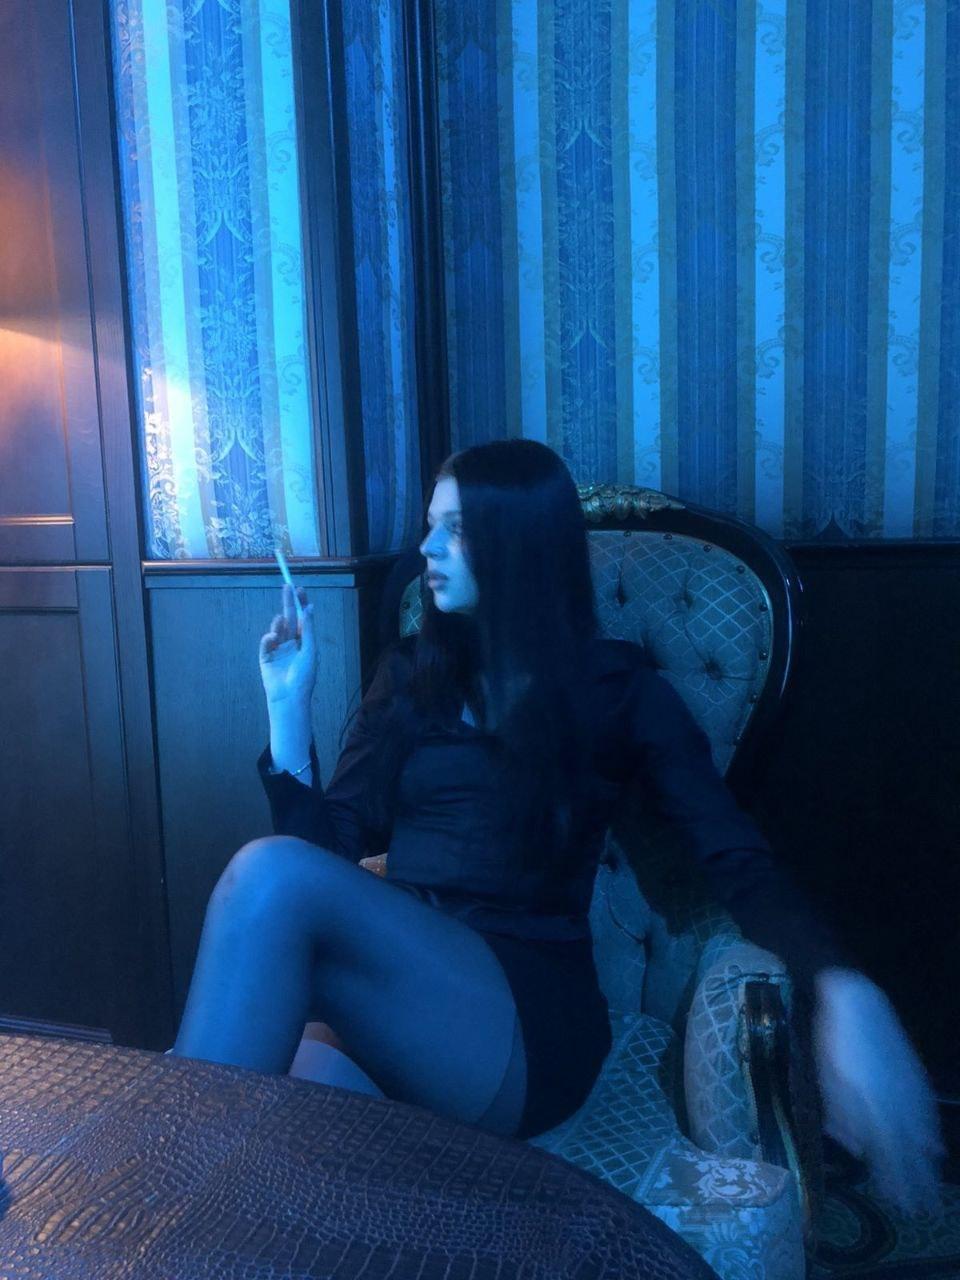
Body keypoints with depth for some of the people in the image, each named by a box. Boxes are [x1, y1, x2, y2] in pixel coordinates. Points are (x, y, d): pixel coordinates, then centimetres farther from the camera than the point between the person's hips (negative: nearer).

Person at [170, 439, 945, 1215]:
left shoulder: (617, 688, 6)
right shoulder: (410, 674, 17)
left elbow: (742, 866, -4)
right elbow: (333, 850, 12)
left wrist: (845, 992, -23)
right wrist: (290, 707, 3)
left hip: (526, 1016, -2)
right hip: (392, 988, 3)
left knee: (272, 874, -28)